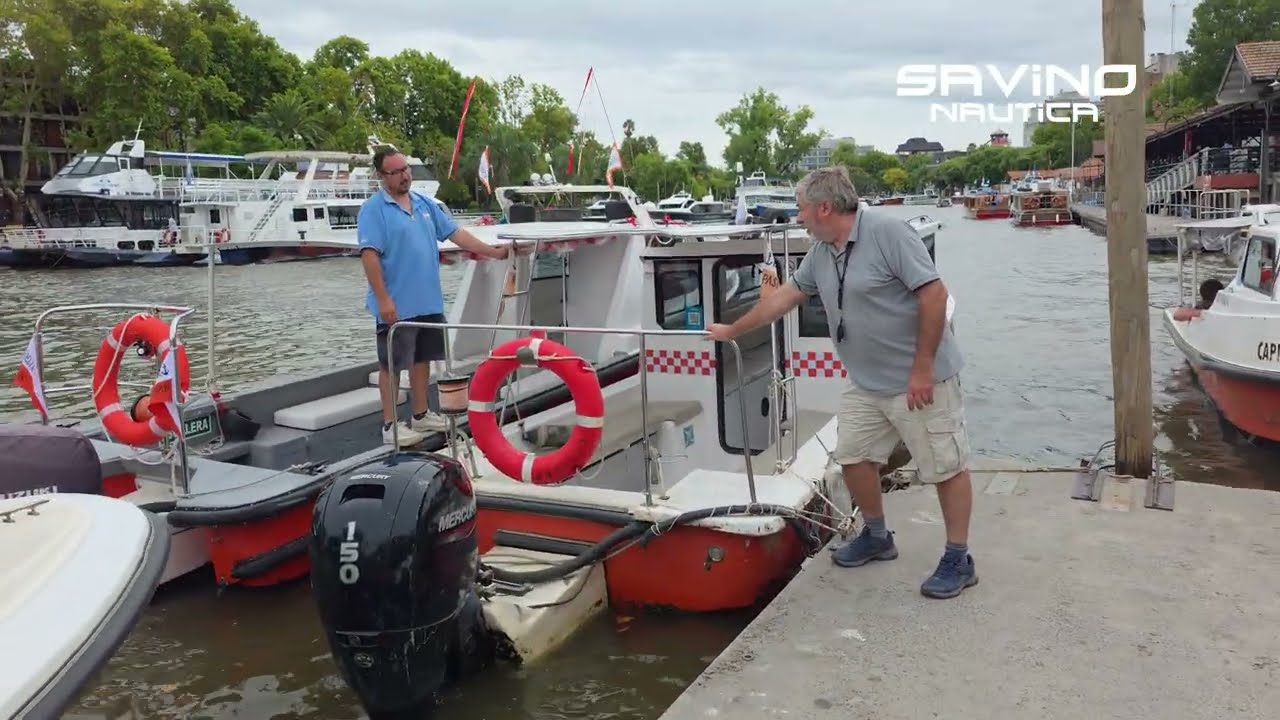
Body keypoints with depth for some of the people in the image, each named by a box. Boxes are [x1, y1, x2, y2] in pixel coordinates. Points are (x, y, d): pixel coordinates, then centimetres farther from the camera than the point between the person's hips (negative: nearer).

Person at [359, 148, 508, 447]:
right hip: (397, 304, -7)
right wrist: (383, 299, -21)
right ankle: (390, 424, 9)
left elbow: (455, 233, 11)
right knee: (392, 363, 2)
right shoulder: (373, 209, -10)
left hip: (428, 302, 7)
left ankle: (421, 416, 27)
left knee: (422, 358, 15)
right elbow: (369, 255, -16)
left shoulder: (425, 203, 11)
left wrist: (494, 252, 4)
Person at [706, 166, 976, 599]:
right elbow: (785, 295, 19)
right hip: (866, 382, 8)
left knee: (946, 467, 2)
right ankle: (877, 537, 32)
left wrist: (922, 369, -21)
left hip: (920, 380, -8)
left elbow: (934, 294, -20)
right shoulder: (821, 253, 8)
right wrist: (731, 331, 25)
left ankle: (958, 561, 14)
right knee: (854, 457, 13)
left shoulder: (887, 233, -18)